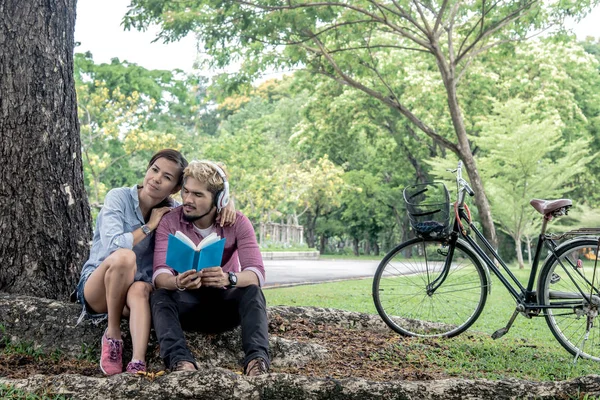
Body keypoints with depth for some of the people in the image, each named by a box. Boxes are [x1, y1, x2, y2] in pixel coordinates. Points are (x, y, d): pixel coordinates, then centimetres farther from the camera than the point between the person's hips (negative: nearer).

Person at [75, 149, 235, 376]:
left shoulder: (173, 211, 2)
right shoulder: (118, 198, -10)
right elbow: (113, 246, -23)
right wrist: (150, 226, -15)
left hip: (138, 292, 2)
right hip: (97, 288, -2)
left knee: (140, 290, -35)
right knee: (124, 256, -35)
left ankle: (137, 365, -51)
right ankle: (112, 336, -20)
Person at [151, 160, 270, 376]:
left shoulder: (238, 223, -11)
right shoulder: (169, 222, -10)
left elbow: (256, 273, -22)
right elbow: (160, 274, -21)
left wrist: (229, 278, -46)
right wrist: (177, 283, -47)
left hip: (225, 304, 0)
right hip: (187, 305, 0)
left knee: (252, 292, -30)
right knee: (160, 296, -30)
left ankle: (256, 359, -48)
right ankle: (180, 361, -51)